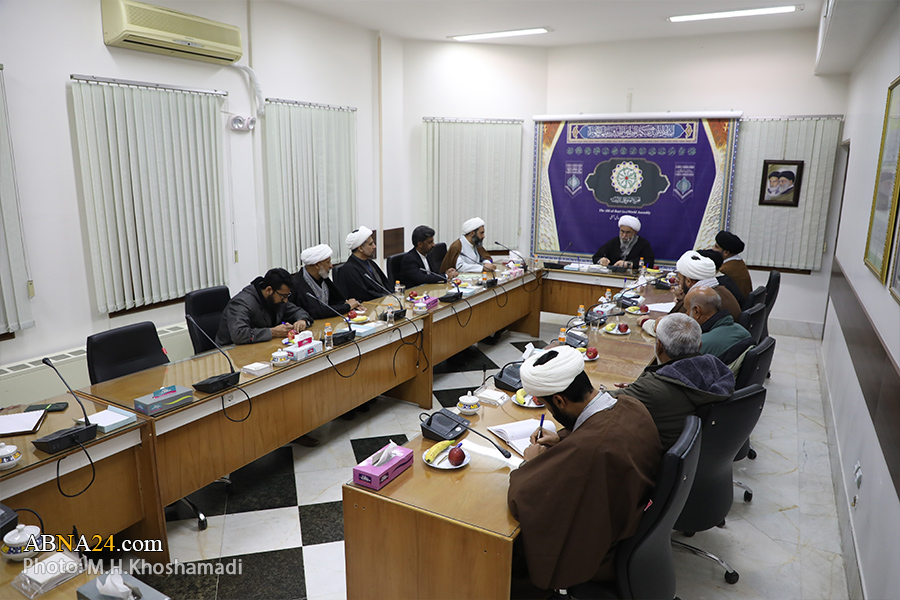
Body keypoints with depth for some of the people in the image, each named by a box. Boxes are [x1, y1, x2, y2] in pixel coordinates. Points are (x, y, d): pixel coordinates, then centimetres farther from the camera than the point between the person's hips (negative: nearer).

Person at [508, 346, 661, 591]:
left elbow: (520, 501, -32)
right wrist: (561, 438, 3)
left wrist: (530, 461, -14)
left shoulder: (587, 448, -40)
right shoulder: (629, 405, -13)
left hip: (598, 555, -8)